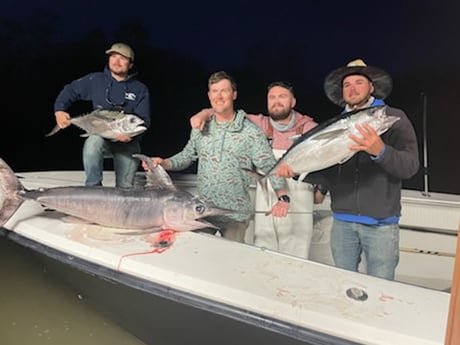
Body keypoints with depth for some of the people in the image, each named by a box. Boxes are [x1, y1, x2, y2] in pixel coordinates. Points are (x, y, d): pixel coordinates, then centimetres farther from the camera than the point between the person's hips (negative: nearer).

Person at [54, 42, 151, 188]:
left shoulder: (140, 89, -1)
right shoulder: (95, 80, 3)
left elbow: (144, 121, -8)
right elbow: (70, 91, 12)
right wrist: (59, 110, -6)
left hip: (127, 142, 0)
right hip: (100, 136, 0)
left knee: (125, 187, -3)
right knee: (92, 143, -36)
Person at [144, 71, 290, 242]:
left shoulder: (251, 132, -8)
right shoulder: (201, 127, 4)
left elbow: (270, 167, -9)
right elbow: (187, 155, 14)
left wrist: (283, 197, -21)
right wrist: (164, 163, -3)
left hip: (235, 215, -3)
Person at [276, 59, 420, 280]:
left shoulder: (394, 118, 1)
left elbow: (410, 166, -12)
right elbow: (327, 175, 7)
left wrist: (380, 150, -29)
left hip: (380, 222, -3)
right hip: (342, 221, 3)